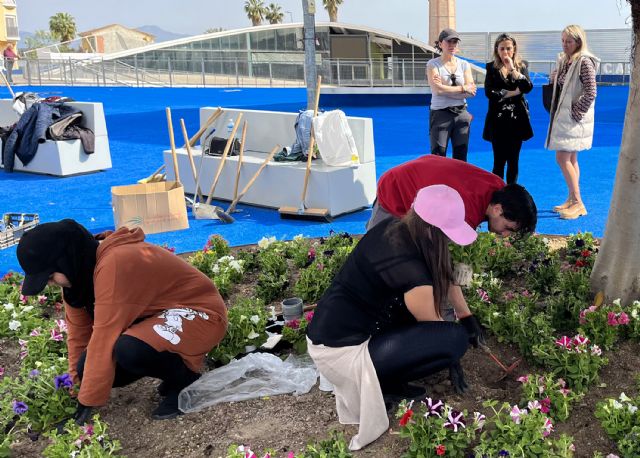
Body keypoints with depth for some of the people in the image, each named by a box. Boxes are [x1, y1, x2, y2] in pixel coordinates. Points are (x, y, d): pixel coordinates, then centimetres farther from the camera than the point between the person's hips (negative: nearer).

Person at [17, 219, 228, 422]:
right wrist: (77, 387, 7)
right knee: (88, 367, -6)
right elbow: (79, 333, 5)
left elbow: (105, 339, -29)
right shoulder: (81, 266, -3)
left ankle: (185, 379, -7)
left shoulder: (114, 265, -31)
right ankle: (173, 365, 12)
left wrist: (88, 402, -21)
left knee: (129, 350, -36)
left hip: (200, 312, -9)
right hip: (158, 314, 9)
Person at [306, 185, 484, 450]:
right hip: (339, 351, -9)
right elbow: (435, 327, -6)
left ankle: (378, 377, 11)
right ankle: (381, 384, 1)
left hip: (329, 330, 9)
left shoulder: (396, 229, 0)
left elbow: (442, 277, 19)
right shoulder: (408, 268, -25)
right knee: (454, 338, -12)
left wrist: (466, 315, 21)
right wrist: (453, 361, 10)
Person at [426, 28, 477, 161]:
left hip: (461, 114, 4)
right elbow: (437, 89, -17)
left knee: (461, 158, 8)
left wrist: (446, 89, -12)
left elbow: (471, 91, -2)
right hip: (440, 114, -4)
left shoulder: (464, 65, 9)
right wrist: (463, 88, -8)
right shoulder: (433, 64, -2)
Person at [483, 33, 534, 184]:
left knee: (513, 161, 6)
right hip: (498, 120, -1)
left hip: (517, 119, 2)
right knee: (499, 161, -2)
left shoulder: (521, 66, 6)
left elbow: (528, 87, -10)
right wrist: (513, 92, -9)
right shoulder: (492, 67, 3)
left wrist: (513, 69, -16)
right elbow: (489, 92, -9)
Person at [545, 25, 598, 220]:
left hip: (574, 118, -9)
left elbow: (590, 92, -19)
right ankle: (572, 200, 21)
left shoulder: (584, 61, -14)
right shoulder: (564, 60, 12)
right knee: (571, 159, 13)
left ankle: (578, 202, -5)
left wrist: (575, 112, -19)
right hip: (563, 116, 9)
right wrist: (555, 80, 4)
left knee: (562, 158, -11)